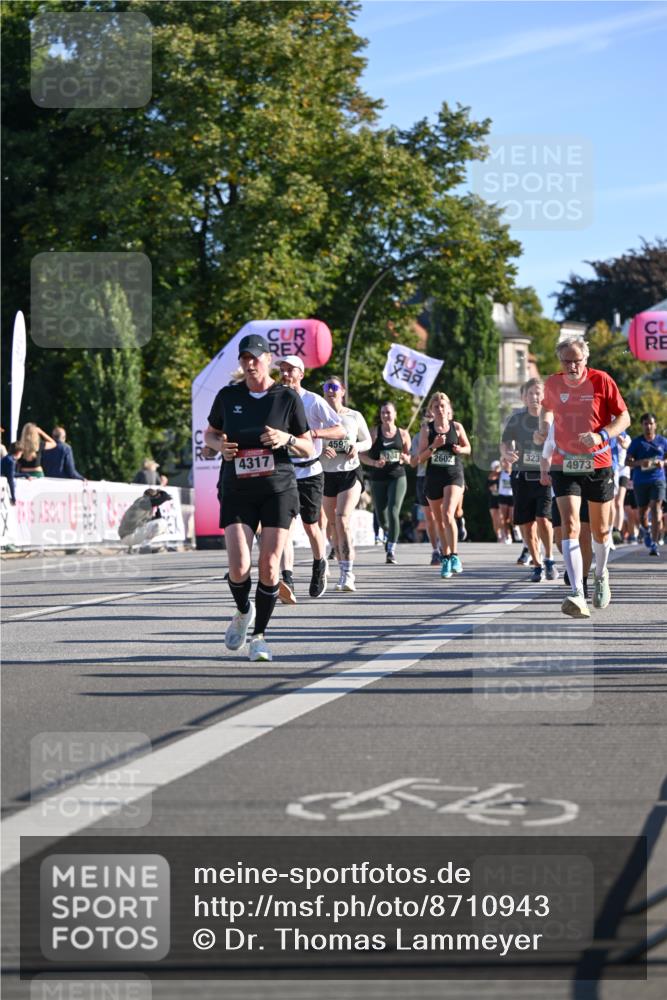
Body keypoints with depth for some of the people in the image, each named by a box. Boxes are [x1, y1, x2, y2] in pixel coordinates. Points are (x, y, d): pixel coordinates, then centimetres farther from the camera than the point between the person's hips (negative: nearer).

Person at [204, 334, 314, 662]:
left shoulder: (288, 398, 0)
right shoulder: (228, 396, 4)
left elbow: (309, 450, 5)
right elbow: (209, 434, 18)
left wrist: (286, 439, -16)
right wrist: (220, 445, -5)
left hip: (278, 490, -1)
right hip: (237, 491, 1)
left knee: (269, 567, -7)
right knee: (238, 568, -12)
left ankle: (259, 635, 8)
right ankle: (243, 612, 20)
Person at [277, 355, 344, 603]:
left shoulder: (314, 401, -5)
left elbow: (340, 431, -11)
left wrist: (314, 433, -25)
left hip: (310, 473, -2)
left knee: (311, 526, 9)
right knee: (286, 525, -15)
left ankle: (319, 568, 37)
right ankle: (287, 581, -28)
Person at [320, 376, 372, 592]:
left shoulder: (355, 416, 2)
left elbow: (368, 441, 13)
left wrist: (357, 447, -9)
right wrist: (321, 450, -20)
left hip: (350, 472, -2)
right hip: (326, 475, 2)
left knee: (342, 521, -18)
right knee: (333, 526, 9)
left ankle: (348, 573, -20)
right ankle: (343, 571, 22)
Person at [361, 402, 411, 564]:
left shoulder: (403, 434, 5)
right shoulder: (374, 433, 1)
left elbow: (410, 457, 14)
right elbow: (363, 456, 0)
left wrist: (406, 458, -9)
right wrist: (374, 463, -18)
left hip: (397, 477, -1)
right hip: (378, 479, 1)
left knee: (393, 512, -17)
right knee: (381, 516, 7)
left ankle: (391, 549, -11)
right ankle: (389, 533, 43)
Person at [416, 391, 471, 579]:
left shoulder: (456, 427, 1)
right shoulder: (427, 429, 1)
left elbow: (468, 448, 14)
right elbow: (421, 457, -2)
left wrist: (460, 449, -9)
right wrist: (434, 446, -18)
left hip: (454, 475, -2)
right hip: (433, 477, 2)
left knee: (448, 515, -21)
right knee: (439, 521, 11)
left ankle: (454, 556, -14)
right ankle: (445, 559, 24)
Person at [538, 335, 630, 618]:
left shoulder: (601, 380, -7)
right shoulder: (553, 384, 1)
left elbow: (624, 417, -4)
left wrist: (601, 436, -22)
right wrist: (543, 429, 2)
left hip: (598, 464, -1)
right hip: (564, 465, 1)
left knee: (600, 530, 12)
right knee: (570, 527, -17)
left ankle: (601, 575, 44)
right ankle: (578, 596, -26)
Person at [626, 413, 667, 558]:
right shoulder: (636, 441, 2)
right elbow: (628, 461, -1)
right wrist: (640, 463, -20)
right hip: (640, 481, 1)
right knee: (642, 511, 8)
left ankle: (654, 543, -16)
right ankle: (647, 530, 43)